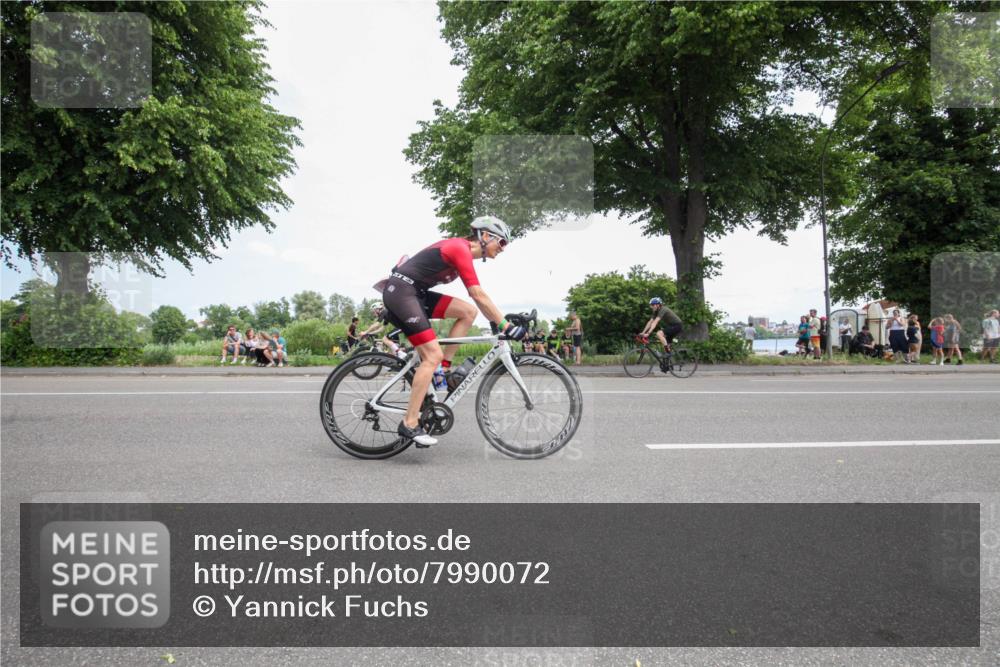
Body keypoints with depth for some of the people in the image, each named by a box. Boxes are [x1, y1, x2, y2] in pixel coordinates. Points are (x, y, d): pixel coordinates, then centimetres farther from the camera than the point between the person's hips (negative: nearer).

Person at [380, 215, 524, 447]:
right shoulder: (461, 249, -14)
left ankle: (443, 368, 3)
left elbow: (476, 296, 22)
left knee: (468, 311, -1)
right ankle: (409, 424, -11)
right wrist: (506, 326, -19)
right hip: (401, 291, -9)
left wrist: (496, 321, 20)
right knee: (433, 355, -14)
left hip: (415, 293, 9)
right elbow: (478, 295, -21)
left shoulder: (460, 249, 15)